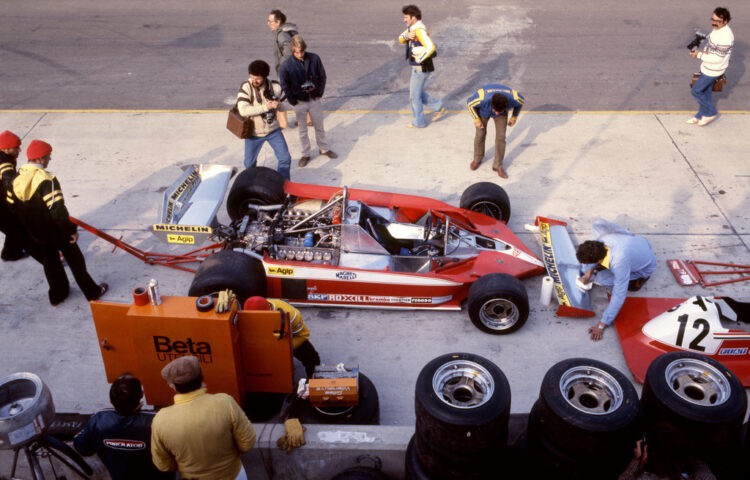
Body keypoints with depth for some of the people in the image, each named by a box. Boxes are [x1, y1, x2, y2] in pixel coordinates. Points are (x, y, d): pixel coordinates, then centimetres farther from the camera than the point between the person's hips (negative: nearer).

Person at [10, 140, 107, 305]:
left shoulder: (16, 179, -4)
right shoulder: (46, 180, -27)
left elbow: (13, 206, 8)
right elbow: (58, 210, -29)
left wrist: (30, 226, 20)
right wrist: (71, 229, -18)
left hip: (36, 234, 6)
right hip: (57, 231, -6)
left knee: (50, 261, 23)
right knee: (75, 261, 10)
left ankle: (57, 293, 36)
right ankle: (92, 292, 23)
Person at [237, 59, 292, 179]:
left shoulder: (275, 86, -9)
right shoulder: (246, 88, -18)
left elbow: (282, 99, 13)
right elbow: (243, 110, -29)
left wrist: (279, 104, -11)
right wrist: (266, 107, -32)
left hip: (273, 130, 2)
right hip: (254, 132, -2)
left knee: (285, 158, 1)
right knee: (249, 163, 13)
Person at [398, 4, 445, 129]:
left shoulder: (420, 30, -23)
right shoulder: (412, 27, 7)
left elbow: (431, 47, -34)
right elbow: (401, 39, 4)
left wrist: (419, 59, -26)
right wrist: (406, 36, -18)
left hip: (421, 68, -10)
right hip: (417, 67, 10)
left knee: (414, 96, 5)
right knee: (417, 93, 23)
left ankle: (418, 122, 20)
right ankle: (438, 107, 29)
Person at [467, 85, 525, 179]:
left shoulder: (513, 99, -37)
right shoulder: (482, 99, -44)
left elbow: (522, 101, -11)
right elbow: (470, 103, -21)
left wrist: (514, 117, -3)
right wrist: (476, 119, -14)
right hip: (483, 110, -1)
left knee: (501, 136, -5)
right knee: (480, 134, 8)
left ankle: (498, 165, 10)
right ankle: (477, 159, 33)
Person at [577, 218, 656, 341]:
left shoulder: (619, 263, -46)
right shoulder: (602, 240, -29)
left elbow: (619, 296, -41)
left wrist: (601, 326, -36)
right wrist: (588, 273, -17)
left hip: (644, 266, -5)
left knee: (602, 279, -15)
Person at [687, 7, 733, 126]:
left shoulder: (725, 37, -31)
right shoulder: (717, 29, -2)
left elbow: (717, 59, -27)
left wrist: (699, 55, -22)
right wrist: (704, 51, 1)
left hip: (713, 70, -9)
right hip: (707, 67, 9)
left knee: (696, 91, 2)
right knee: (705, 92, 20)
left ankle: (711, 113, 18)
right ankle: (701, 116, 36)